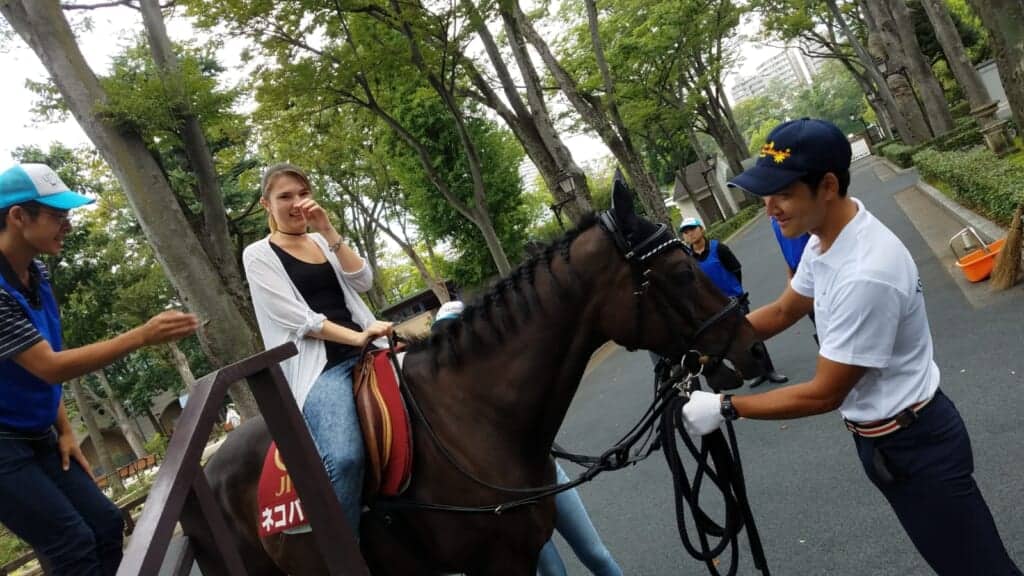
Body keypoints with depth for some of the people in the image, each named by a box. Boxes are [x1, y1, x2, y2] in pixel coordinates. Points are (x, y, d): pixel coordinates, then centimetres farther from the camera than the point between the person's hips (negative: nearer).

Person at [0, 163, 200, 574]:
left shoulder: (36, 275, 3)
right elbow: (49, 367, -26)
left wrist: (64, 431, 8)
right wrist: (143, 336, -28)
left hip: (37, 438, 8)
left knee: (105, 523, 2)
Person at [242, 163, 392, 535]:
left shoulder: (322, 242, 18)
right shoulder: (258, 255, 3)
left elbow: (363, 282, 3)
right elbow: (296, 318, -8)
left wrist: (329, 232, -6)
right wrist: (357, 337, -18)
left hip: (364, 351, 6)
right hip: (319, 366, -5)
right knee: (344, 457, -29)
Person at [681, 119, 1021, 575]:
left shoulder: (866, 275, -34)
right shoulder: (824, 239, -4)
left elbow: (824, 394, -26)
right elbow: (781, 313, 9)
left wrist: (725, 408, -21)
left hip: (914, 445, -9)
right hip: (880, 435, 9)